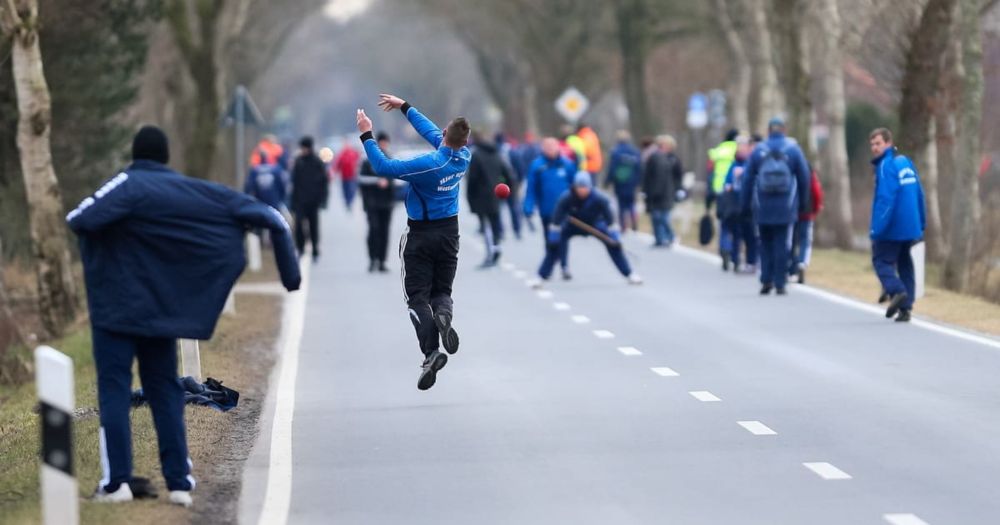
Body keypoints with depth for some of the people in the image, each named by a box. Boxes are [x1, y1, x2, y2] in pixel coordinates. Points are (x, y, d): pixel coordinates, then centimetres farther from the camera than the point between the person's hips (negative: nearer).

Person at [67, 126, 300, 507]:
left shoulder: (128, 185, -10)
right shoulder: (193, 191, 5)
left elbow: (82, 221, -28)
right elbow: (263, 214, 5)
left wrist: (77, 219, -2)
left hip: (115, 311, -4)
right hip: (161, 312, 4)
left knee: (114, 390, -1)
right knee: (165, 393, 12)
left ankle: (116, 481, -9)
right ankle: (179, 482, 8)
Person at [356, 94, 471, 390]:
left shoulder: (429, 164, -26)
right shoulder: (464, 157, -7)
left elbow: (383, 167, -22)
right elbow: (431, 131, 8)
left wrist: (366, 135, -11)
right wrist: (404, 107, 17)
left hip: (421, 235, -5)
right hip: (450, 231, 5)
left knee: (418, 295, -1)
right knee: (442, 290, 15)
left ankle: (431, 352, -21)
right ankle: (443, 313, -22)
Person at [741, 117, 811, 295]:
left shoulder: (758, 151, 0)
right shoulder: (793, 149, 0)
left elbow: (748, 180, 1)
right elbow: (804, 178, 3)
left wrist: (745, 205, 8)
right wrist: (803, 203, 13)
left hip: (763, 208, 1)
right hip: (786, 208, -1)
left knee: (766, 245, 12)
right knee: (782, 245, 4)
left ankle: (766, 280, 3)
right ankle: (780, 283, 0)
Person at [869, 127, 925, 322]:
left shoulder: (886, 166, -13)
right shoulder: (905, 162, 12)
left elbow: (885, 199, -21)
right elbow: (919, 194, 15)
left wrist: (877, 229, -21)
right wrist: (921, 224, 20)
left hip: (892, 228, -8)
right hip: (910, 226, 8)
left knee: (881, 259, 3)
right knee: (905, 264, 13)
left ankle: (896, 290, -19)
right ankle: (906, 307, 9)